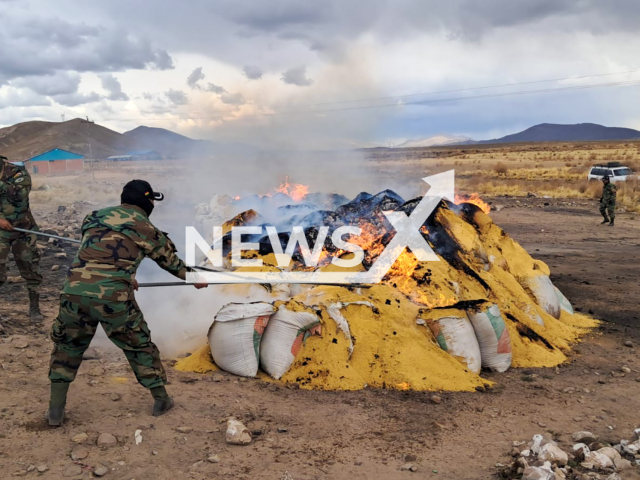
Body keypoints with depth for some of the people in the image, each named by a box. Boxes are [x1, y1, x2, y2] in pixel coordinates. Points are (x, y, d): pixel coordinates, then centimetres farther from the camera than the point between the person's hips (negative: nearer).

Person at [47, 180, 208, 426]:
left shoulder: (95, 216, 20)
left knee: (67, 346, 24)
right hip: (113, 296, -3)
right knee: (139, 345, 17)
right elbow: (170, 261, 23)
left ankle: (56, 409, 25)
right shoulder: (145, 228, 9)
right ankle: (161, 399, 28)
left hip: (75, 290, 3)